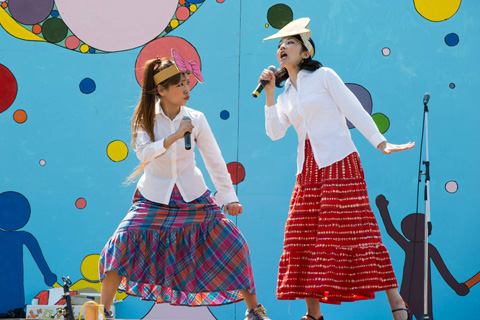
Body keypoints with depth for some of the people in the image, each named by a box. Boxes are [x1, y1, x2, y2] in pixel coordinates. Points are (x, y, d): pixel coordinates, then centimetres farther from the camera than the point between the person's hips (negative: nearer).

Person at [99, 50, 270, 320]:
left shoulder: (196, 119, -6)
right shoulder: (145, 118, -7)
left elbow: (215, 160, 0)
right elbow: (144, 153, -23)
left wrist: (229, 197, -2)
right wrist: (174, 136, -33)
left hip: (193, 197, 1)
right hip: (155, 198, -1)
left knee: (234, 245, -7)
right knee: (122, 244, -18)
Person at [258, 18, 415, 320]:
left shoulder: (324, 76, 2)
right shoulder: (286, 95, 17)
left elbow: (355, 111, -4)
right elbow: (275, 132, 4)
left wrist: (381, 143, -13)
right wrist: (270, 93, 1)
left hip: (339, 164, -6)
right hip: (308, 171, 6)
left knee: (353, 234, -12)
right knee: (306, 239, 2)